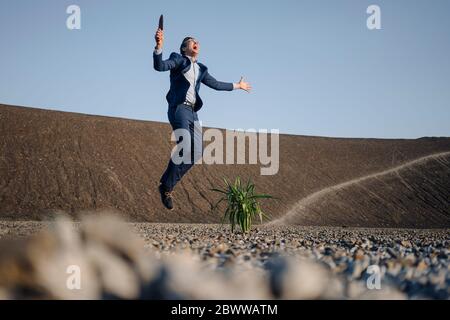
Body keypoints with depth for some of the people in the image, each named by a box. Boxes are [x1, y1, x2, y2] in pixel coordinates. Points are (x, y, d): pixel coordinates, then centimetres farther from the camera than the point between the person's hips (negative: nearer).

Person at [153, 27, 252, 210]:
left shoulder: (201, 69, 25)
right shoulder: (178, 60, 6)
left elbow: (216, 84, 36)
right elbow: (159, 66, -11)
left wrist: (237, 86, 45)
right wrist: (159, 46, -28)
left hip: (192, 112, 7)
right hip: (178, 108, -7)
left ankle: (167, 183, 5)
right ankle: (167, 187, -18)